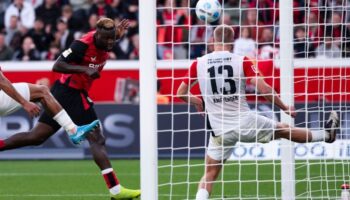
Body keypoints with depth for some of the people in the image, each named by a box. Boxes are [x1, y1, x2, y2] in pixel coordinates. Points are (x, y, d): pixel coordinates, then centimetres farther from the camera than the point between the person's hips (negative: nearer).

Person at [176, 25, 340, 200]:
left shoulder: (198, 64, -4)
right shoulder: (242, 61, -7)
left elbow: (181, 92, 4)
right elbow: (264, 89, -12)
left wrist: (198, 102, 24)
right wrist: (284, 107, 3)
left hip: (220, 130, 0)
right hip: (245, 123, 0)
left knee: (210, 174, 9)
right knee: (284, 130, 21)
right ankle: (326, 134, 39)